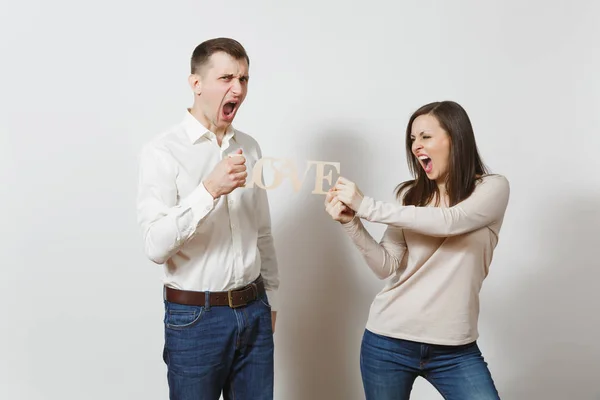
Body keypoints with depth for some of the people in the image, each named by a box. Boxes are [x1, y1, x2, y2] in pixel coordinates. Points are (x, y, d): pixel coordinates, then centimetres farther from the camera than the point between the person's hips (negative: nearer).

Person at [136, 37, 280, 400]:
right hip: (195, 317, -5)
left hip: (254, 312, 5)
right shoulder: (162, 152, -10)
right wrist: (210, 190, -28)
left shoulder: (250, 148, 7)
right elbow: (156, 245, -19)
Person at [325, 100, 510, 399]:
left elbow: (447, 221, -21)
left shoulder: (492, 188, -3)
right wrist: (351, 222, -16)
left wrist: (365, 206, -20)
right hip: (387, 340, 2)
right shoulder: (408, 195, 3)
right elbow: (388, 267, -3)